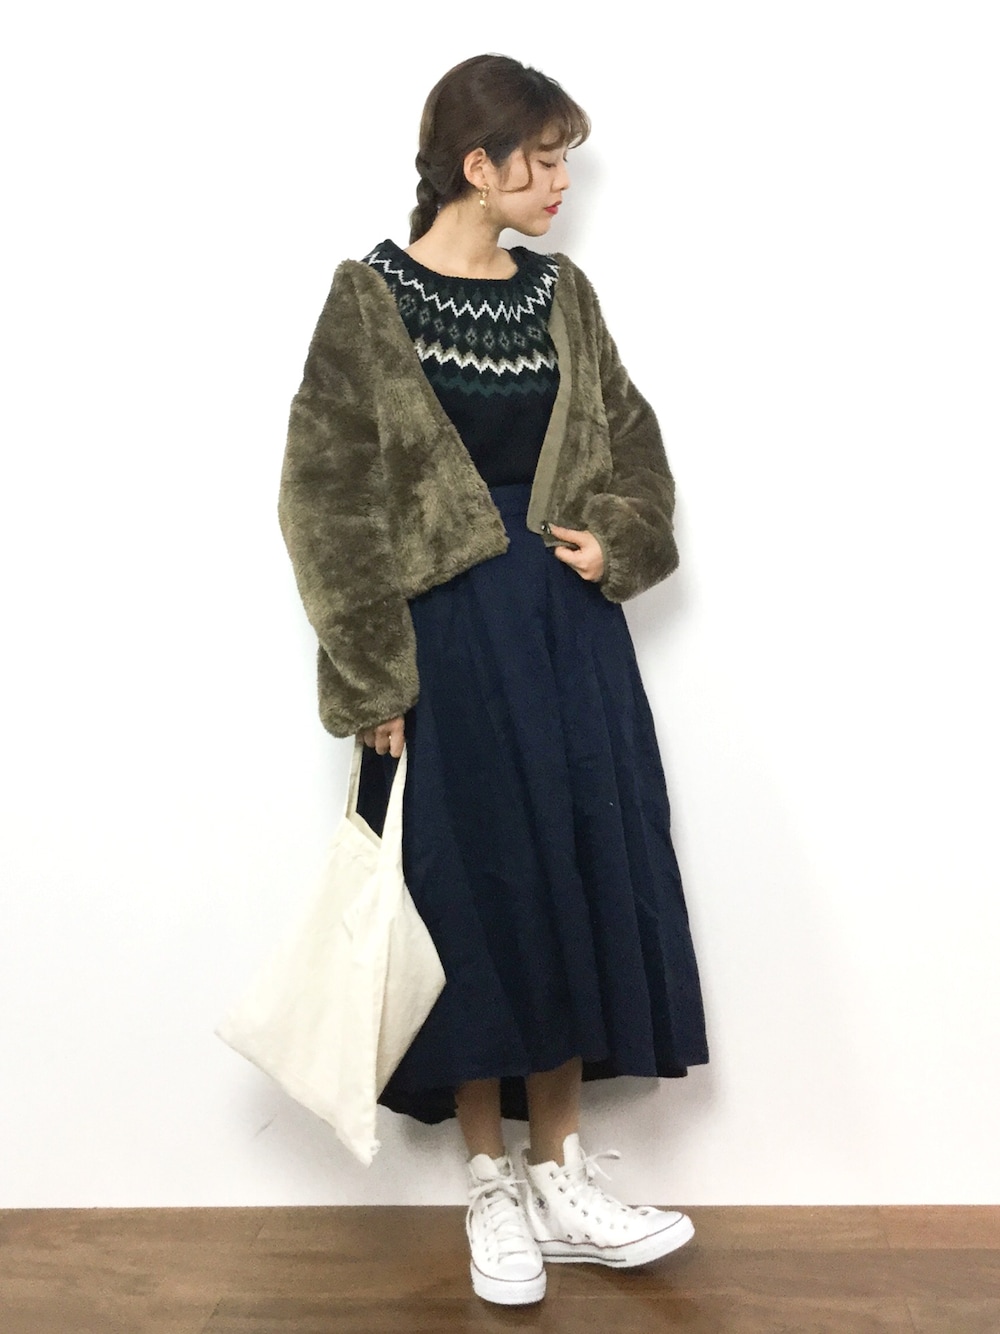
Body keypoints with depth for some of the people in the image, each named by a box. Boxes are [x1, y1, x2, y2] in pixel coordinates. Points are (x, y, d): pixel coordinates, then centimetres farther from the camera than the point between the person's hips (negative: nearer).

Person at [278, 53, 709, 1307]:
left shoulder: (561, 293, 8)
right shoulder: (372, 299, -7)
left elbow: (632, 443, 17)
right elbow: (330, 500, -9)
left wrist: (617, 538, -3)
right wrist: (374, 683, -12)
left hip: (571, 631, 5)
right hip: (452, 641, -5)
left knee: (576, 887, 8)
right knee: (475, 898, 4)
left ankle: (560, 1178, 24)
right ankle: (493, 1190, 22)